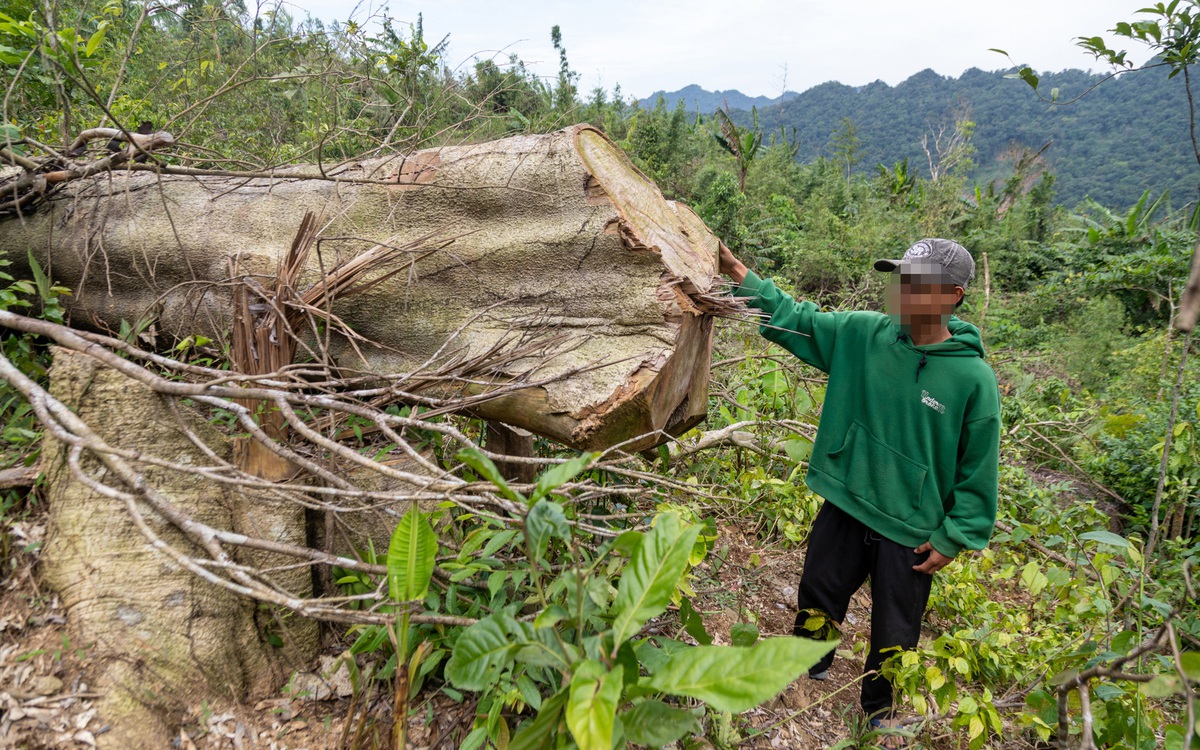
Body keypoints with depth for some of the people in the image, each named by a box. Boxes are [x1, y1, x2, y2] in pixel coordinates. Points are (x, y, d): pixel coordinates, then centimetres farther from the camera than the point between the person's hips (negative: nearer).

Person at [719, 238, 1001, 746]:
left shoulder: (974, 377, -17)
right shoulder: (862, 334, -9)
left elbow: (978, 470, -10)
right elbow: (797, 321, -2)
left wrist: (954, 538, -8)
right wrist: (739, 275, -12)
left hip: (911, 532, -2)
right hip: (843, 510, 3)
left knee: (894, 632, 15)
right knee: (817, 598, 20)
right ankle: (807, 671, 51)